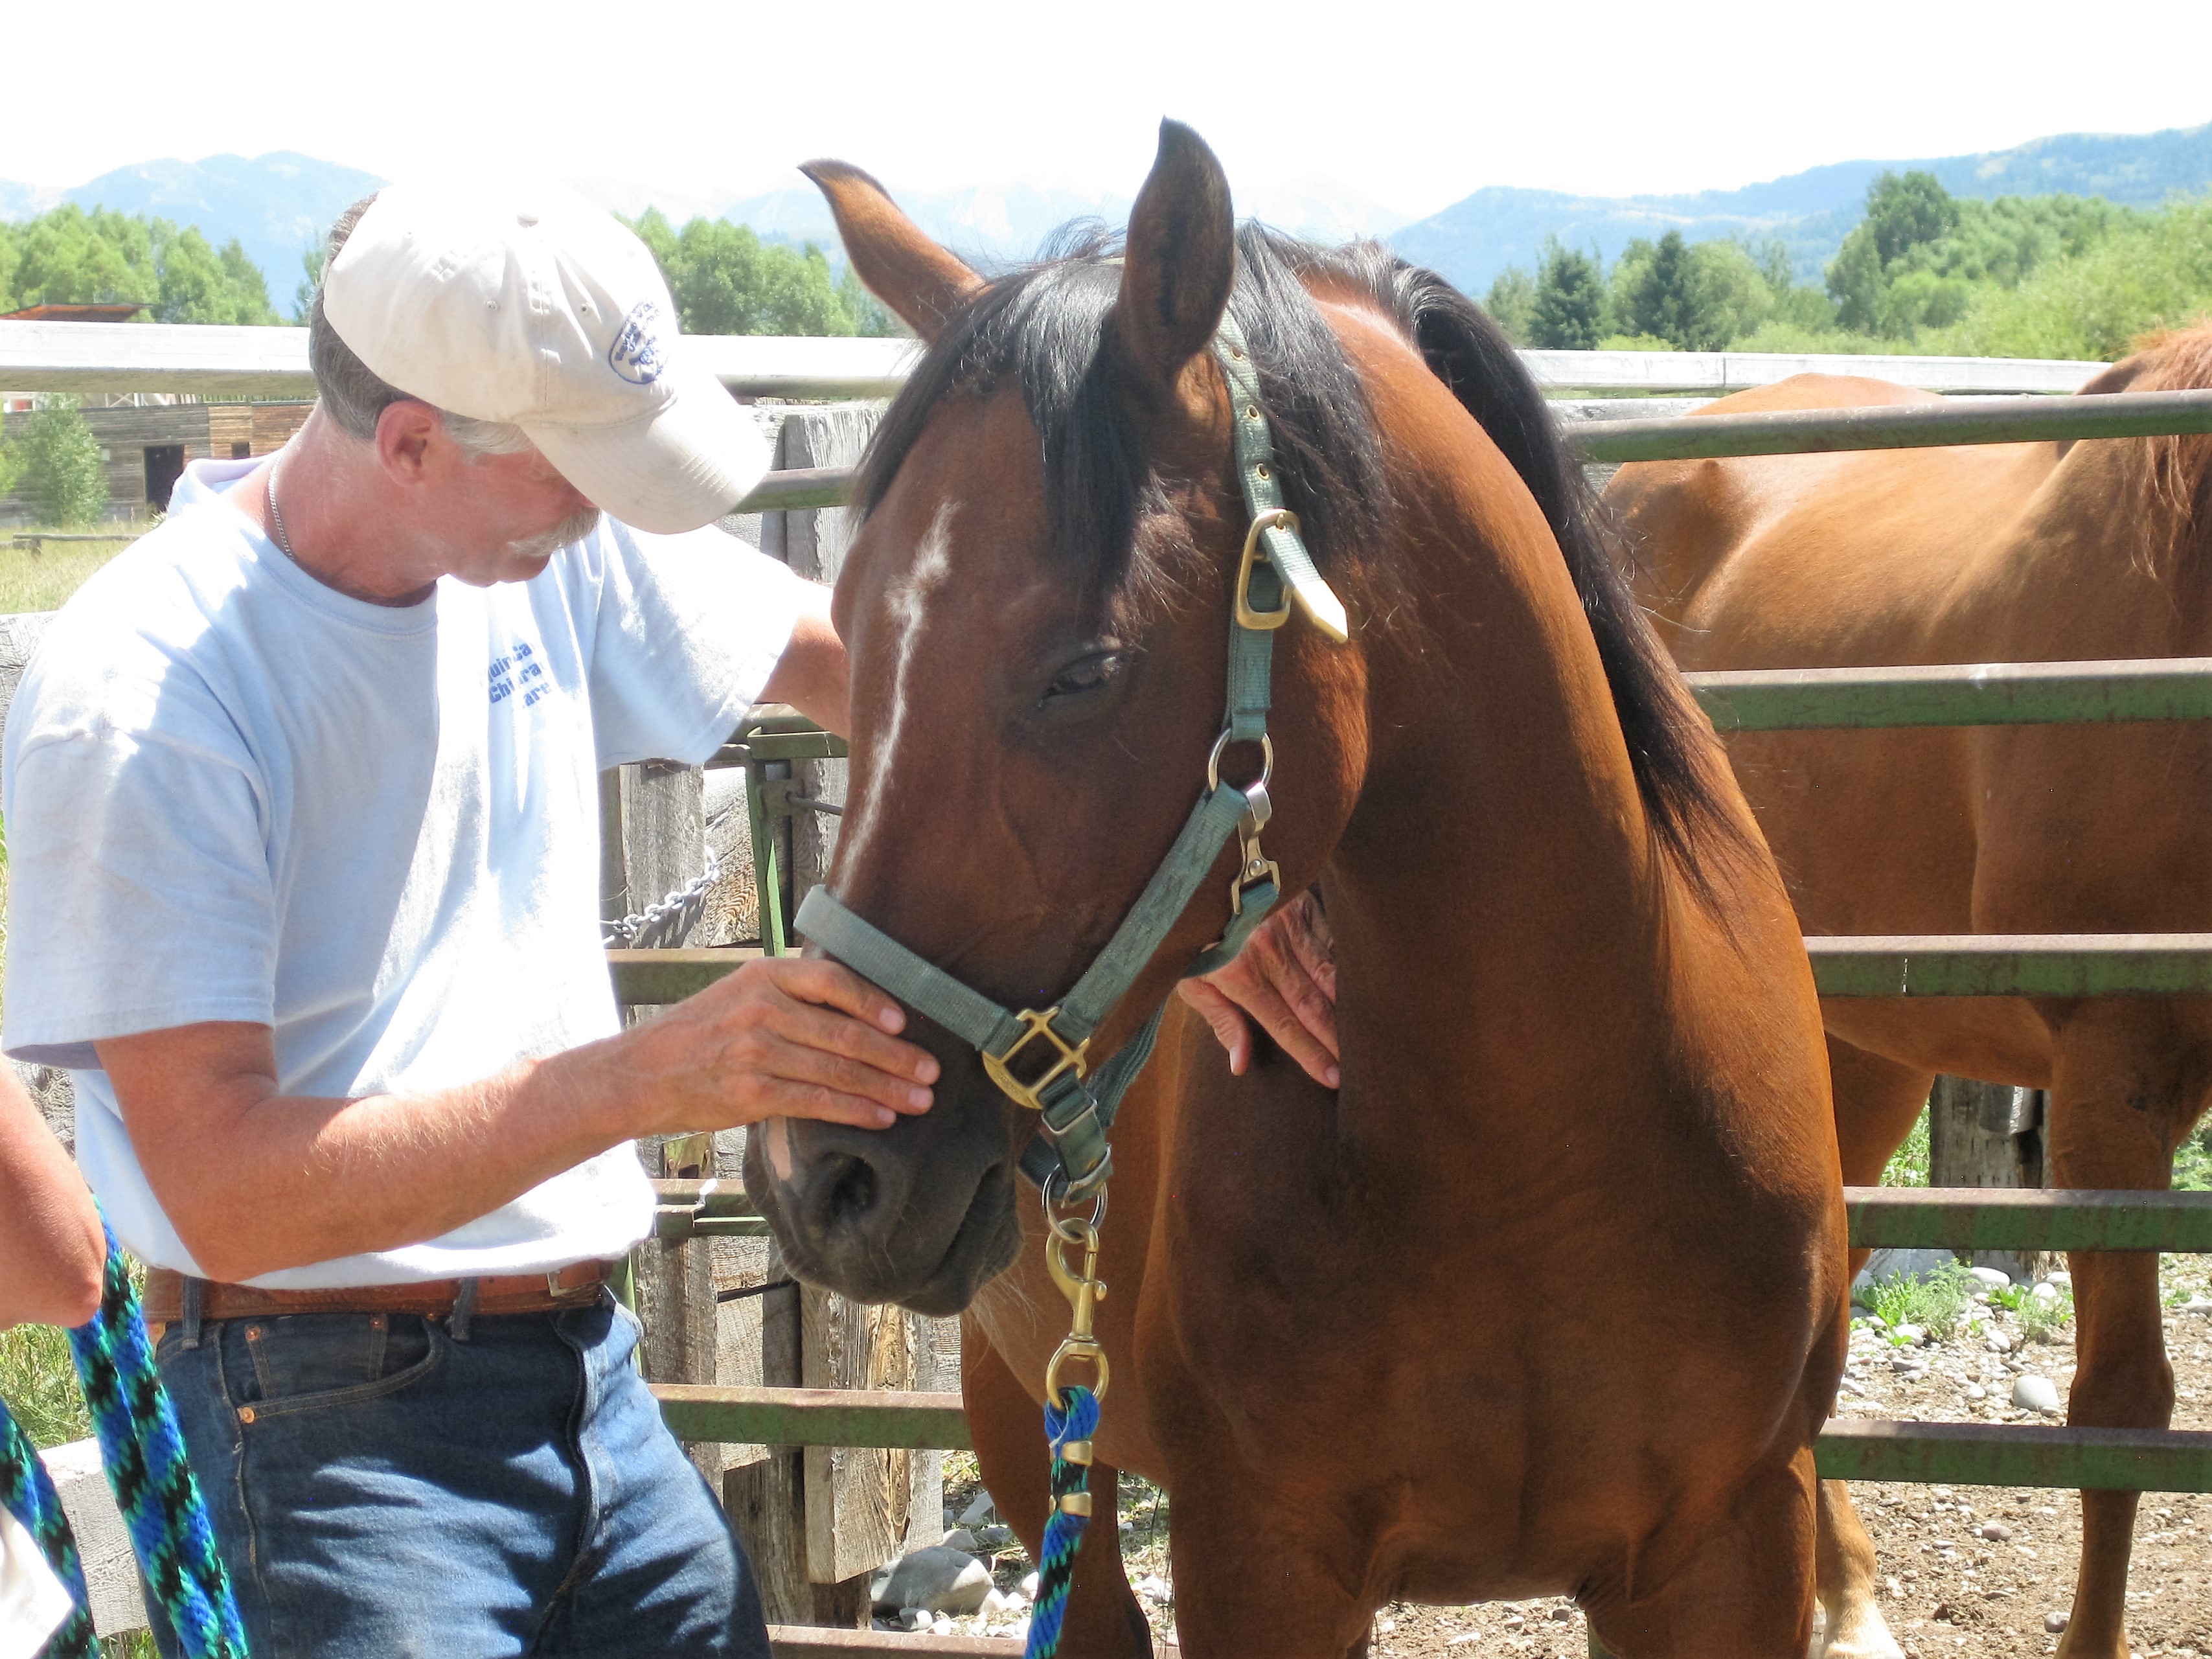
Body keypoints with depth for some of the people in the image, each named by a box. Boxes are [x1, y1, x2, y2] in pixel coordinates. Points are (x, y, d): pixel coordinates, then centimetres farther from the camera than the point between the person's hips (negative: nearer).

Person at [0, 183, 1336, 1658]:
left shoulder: (554, 545, 1)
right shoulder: (135, 703, -20)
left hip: (594, 1371, 7)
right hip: (336, 1414, -7)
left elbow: (838, 656, 14)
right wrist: (644, 1077, -33)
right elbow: (227, 1193, -25)